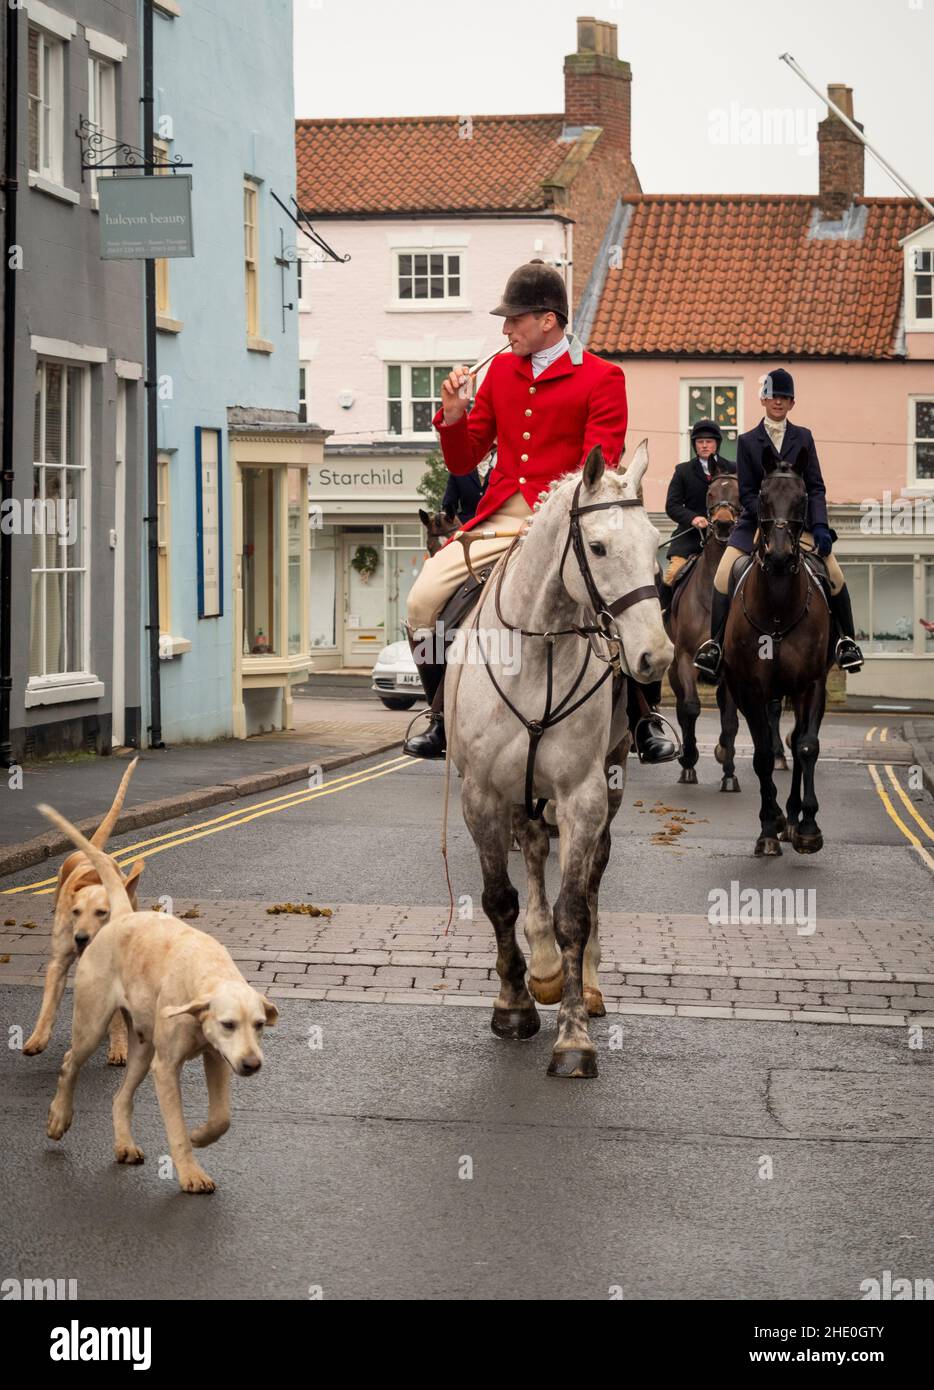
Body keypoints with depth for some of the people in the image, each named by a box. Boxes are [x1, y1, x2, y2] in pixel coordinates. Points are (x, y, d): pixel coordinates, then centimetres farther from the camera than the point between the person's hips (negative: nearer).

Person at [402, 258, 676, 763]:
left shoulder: (601, 378, 0)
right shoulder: (501, 369, 16)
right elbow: (463, 461, 19)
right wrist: (453, 415, 0)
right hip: (499, 519, 5)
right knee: (423, 598, -13)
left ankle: (644, 720, -2)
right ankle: (444, 716, 7)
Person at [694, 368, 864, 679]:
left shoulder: (803, 437, 8)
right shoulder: (748, 441, 4)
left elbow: (816, 487, 4)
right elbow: (746, 493, -1)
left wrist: (819, 525, -11)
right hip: (757, 520, -1)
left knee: (835, 574, -13)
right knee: (723, 576, -18)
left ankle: (847, 640, 4)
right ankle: (715, 643, -7)